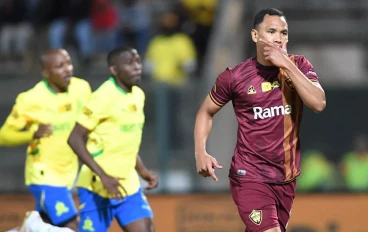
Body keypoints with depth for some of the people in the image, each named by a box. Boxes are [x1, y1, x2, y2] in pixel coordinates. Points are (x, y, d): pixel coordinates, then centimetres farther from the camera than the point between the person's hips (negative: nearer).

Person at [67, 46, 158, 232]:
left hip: (128, 185, 7)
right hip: (97, 187, -7)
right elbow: (74, 139, -18)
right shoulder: (103, 98, -16)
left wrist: (142, 170, 9)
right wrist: (103, 176, -24)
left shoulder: (138, 95, 9)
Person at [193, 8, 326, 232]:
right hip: (250, 176, -4)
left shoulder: (298, 66, 0)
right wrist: (201, 153, -8)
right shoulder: (235, 77, -6)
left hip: (286, 178, 4)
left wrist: (287, 65, -21)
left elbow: (318, 103, -17)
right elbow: (206, 112, 8)